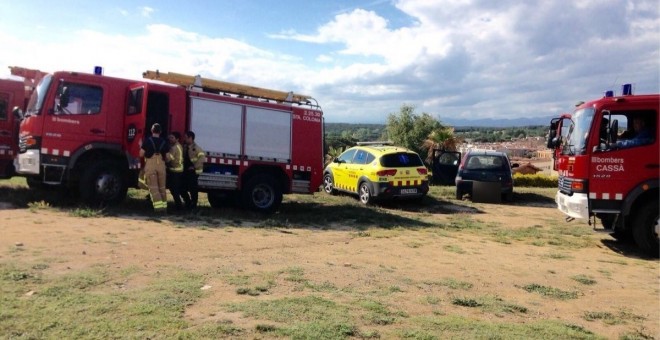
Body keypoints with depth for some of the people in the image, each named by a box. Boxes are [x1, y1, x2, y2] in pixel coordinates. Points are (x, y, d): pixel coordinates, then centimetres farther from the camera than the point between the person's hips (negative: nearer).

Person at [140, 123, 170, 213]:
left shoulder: (147, 140, -2)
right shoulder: (164, 142, 7)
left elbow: (141, 154, -2)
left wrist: (141, 147, 17)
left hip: (150, 165, -3)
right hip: (161, 165, 3)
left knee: (153, 187, -2)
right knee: (162, 187, 13)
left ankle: (158, 206, -12)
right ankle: (164, 206, 14)